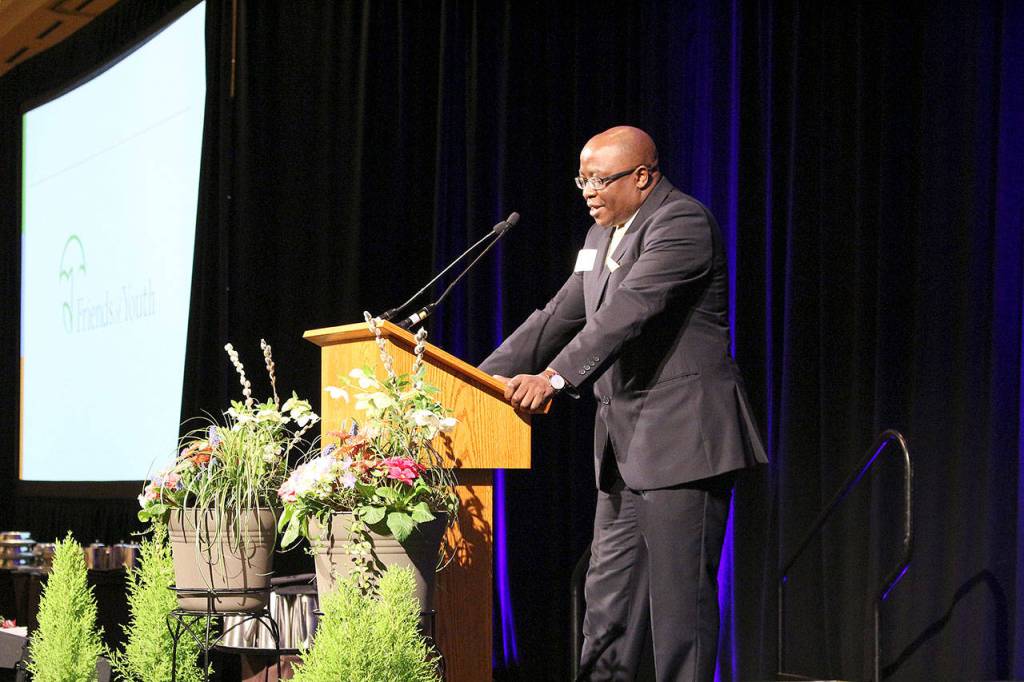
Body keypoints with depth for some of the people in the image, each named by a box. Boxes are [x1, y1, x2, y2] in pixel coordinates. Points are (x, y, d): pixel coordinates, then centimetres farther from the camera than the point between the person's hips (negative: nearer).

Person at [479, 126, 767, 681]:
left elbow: (630, 309, -25)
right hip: (625, 446, 9)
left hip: (681, 438, -9)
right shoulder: (602, 236, 17)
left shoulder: (682, 222, -12)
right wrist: (486, 377, 9)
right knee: (608, 598, 10)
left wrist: (555, 377, -33)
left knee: (679, 594, -5)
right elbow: (558, 317, 19)